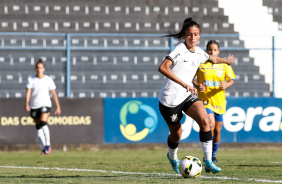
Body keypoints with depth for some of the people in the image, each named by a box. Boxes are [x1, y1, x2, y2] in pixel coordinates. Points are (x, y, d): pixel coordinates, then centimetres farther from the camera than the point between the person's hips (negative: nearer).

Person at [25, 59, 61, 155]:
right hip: (34, 106, 2)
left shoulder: (48, 79, 2)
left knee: (43, 123, -22)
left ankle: (48, 145, -13)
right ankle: (44, 148, 12)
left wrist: (58, 107, 6)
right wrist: (27, 104, -21)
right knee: (38, 128, 3)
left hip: (45, 104, -2)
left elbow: (54, 94, 7)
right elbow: (28, 92, -6)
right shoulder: (31, 79, 2)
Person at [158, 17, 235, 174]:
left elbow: (213, 59, 32)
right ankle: (172, 156, 44)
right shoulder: (180, 50, -15)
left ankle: (208, 162, -19)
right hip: (170, 99, -5)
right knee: (176, 133, 9)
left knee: (204, 120, -20)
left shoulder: (199, 52, 7)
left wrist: (226, 60, 48)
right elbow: (163, 68, -30)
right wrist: (184, 84, -36)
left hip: (188, 96, 5)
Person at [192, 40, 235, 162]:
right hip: (205, 100, -3)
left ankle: (213, 155, 28)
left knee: (217, 130, 8)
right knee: (211, 124, -23)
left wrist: (226, 85, -15)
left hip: (219, 101, 3)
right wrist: (196, 86, -15)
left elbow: (231, 80, 7)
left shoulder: (224, 65, 4)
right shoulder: (200, 64, -2)